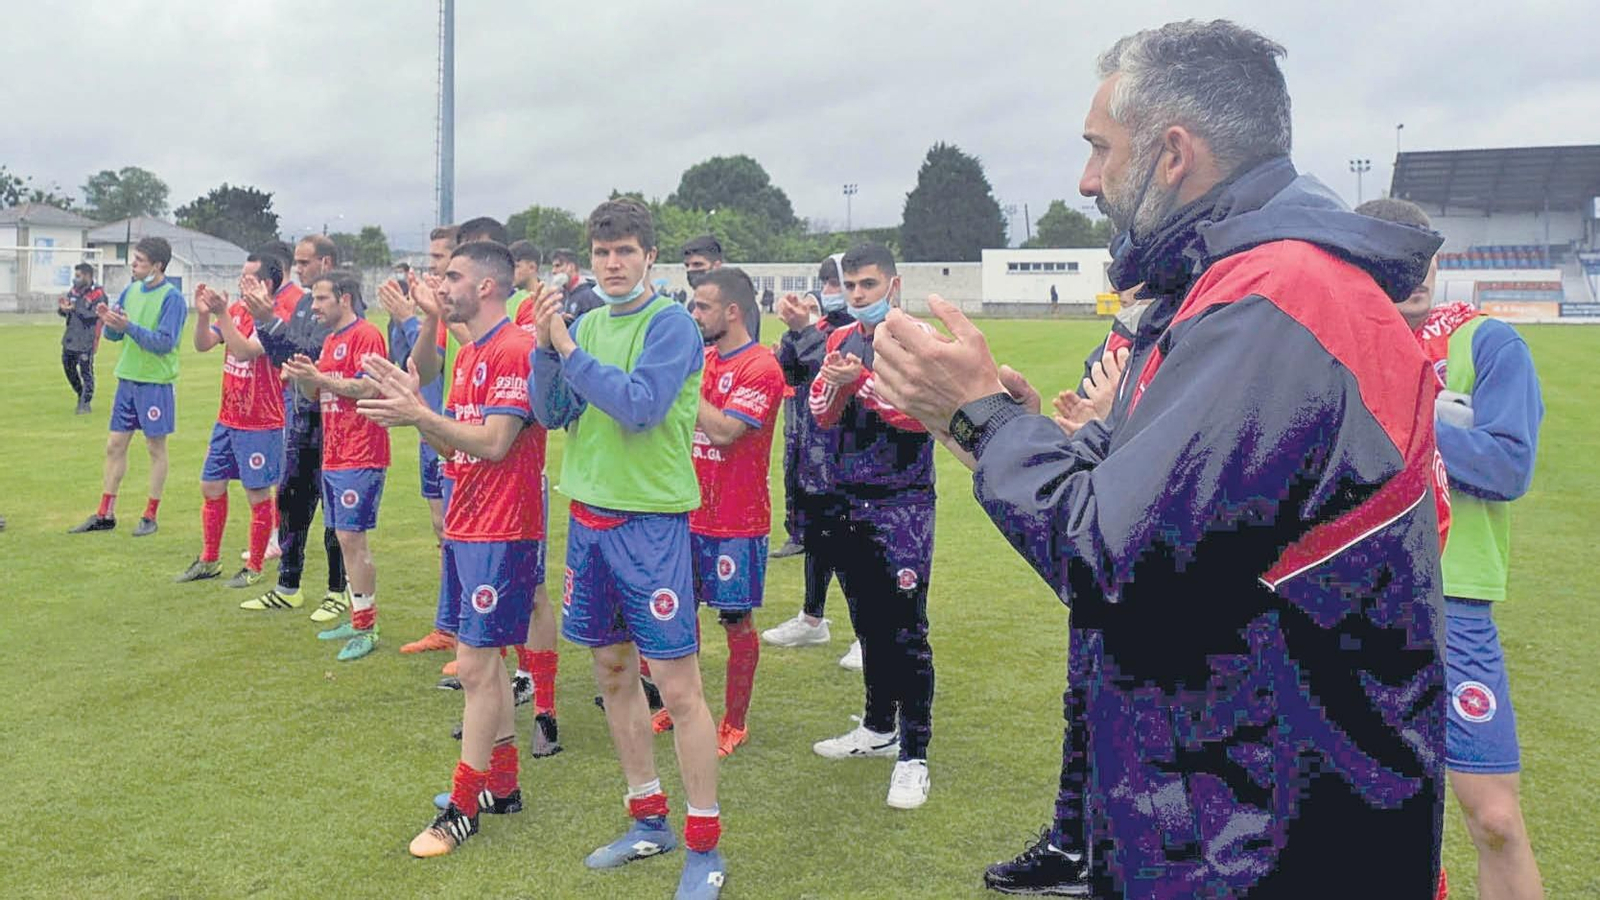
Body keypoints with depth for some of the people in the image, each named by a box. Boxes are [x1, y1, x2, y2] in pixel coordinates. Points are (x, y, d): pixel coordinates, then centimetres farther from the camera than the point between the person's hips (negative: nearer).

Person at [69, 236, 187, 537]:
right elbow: (113, 335, 10)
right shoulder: (130, 291, 9)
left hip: (155, 383, -7)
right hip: (127, 379, 7)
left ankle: (150, 516, 13)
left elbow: (165, 342, -18)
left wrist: (128, 326, -25)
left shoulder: (172, 298, -11)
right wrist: (107, 321, -11)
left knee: (156, 448, 4)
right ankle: (105, 515, 18)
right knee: (115, 445, 9)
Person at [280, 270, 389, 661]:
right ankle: (358, 618, 21)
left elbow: (369, 388, -20)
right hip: (333, 456, 9)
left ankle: (366, 628, -1)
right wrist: (305, 376, 2)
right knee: (346, 539, 12)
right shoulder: (330, 340, 18)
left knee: (352, 538, -8)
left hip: (360, 457, -9)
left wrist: (319, 378, -17)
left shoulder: (365, 335, -11)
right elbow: (320, 392, 21)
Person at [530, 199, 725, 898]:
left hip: (650, 520, -7)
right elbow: (551, 414, 5)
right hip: (589, 516, 7)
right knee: (613, 672, 14)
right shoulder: (586, 324, 10)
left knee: (678, 688, -3)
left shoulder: (672, 324, -9)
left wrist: (568, 349, -15)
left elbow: (638, 406, -21)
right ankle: (649, 822, 30)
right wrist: (544, 347, -8)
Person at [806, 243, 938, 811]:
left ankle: (913, 754, 3)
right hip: (844, 503, 6)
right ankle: (879, 727, 32)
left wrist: (859, 380, -24)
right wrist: (835, 385, -15)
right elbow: (821, 413, 5)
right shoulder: (840, 340, 12)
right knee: (867, 623, 17)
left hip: (901, 505, -6)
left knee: (905, 630, -6)